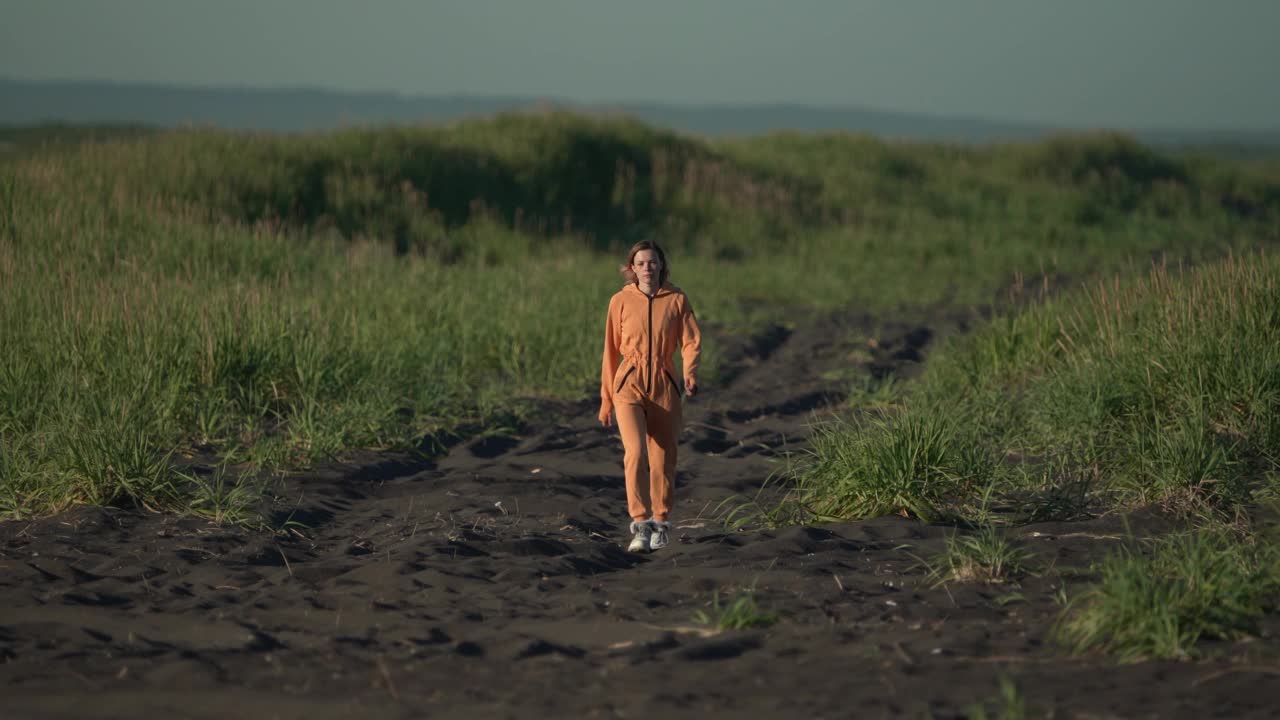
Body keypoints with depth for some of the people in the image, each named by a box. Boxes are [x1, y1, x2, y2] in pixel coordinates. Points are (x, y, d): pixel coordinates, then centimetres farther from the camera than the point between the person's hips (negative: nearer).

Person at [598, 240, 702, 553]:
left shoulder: (677, 299, 3)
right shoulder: (620, 301, 2)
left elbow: (692, 341, -2)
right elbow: (611, 350, 8)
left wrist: (690, 374, -23)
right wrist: (606, 400, 11)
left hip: (664, 386, 2)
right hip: (629, 385, -2)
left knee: (663, 459, 8)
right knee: (635, 453, -20)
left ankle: (661, 524, 27)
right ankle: (640, 526, -23)